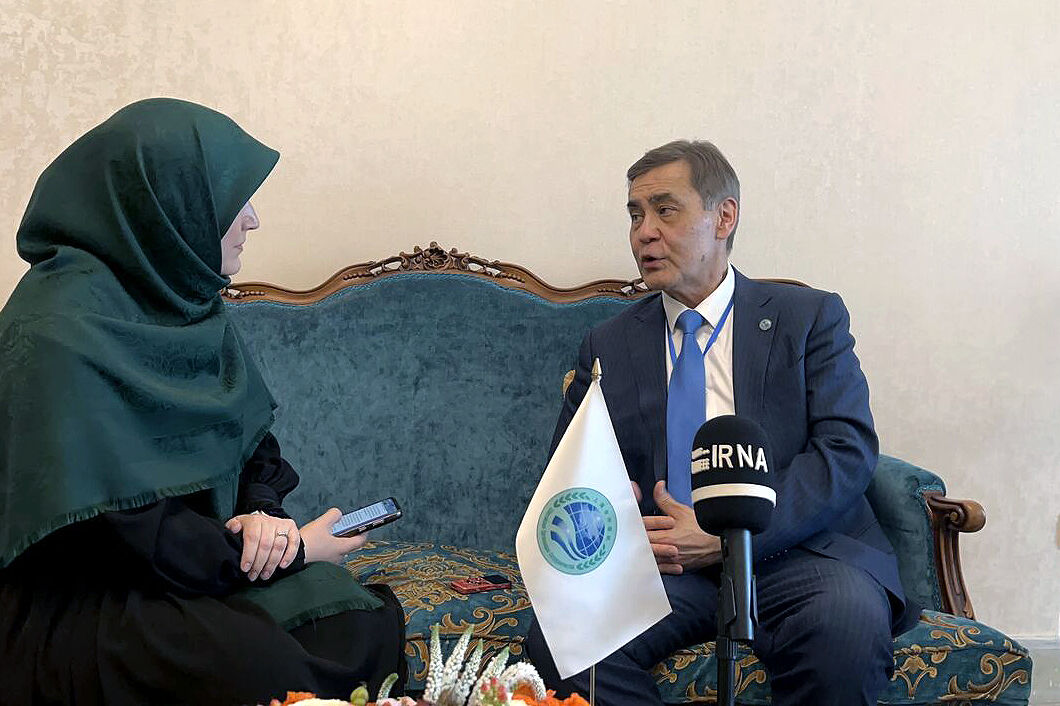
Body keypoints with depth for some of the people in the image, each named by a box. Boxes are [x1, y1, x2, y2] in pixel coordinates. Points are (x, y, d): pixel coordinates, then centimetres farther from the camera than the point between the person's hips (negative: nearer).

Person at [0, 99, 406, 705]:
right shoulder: (60, 329, -21)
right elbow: (122, 522, -22)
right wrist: (295, 549, -14)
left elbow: (253, 443, 13)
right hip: (72, 601, -7)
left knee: (366, 623, -14)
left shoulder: (188, 301, 6)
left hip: (191, 566, 8)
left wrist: (264, 512, -10)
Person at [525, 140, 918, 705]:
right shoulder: (607, 346, 18)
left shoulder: (809, 318, 10)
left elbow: (848, 449, -3)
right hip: (661, 560, 2)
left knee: (848, 622, -35)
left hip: (793, 548, -1)